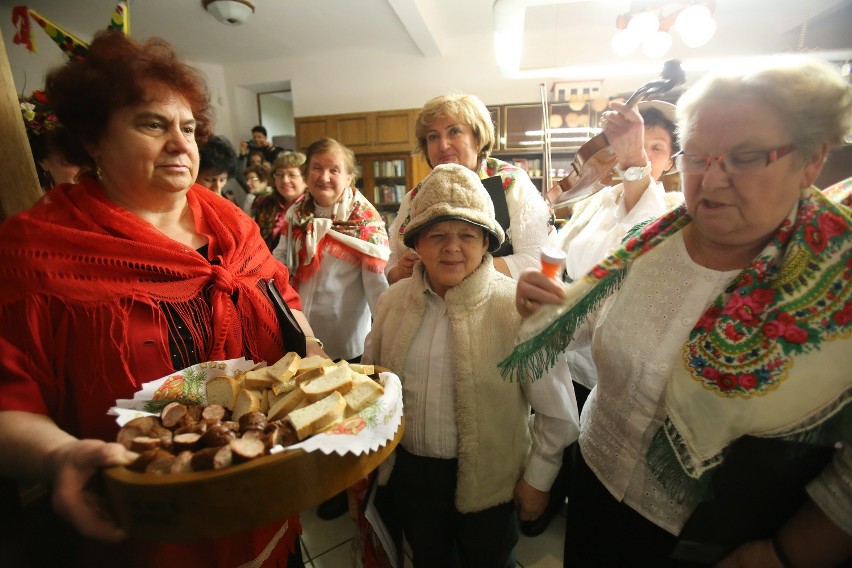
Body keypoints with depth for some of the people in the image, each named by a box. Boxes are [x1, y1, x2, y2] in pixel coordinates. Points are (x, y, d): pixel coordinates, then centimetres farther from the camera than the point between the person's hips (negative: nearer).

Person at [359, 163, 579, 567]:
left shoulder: (518, 307, -21)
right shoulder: (393, 301, -8)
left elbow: (559, 414, -12)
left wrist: (537, 479, -3)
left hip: (486, 482, -3)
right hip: (407, 473, 4)